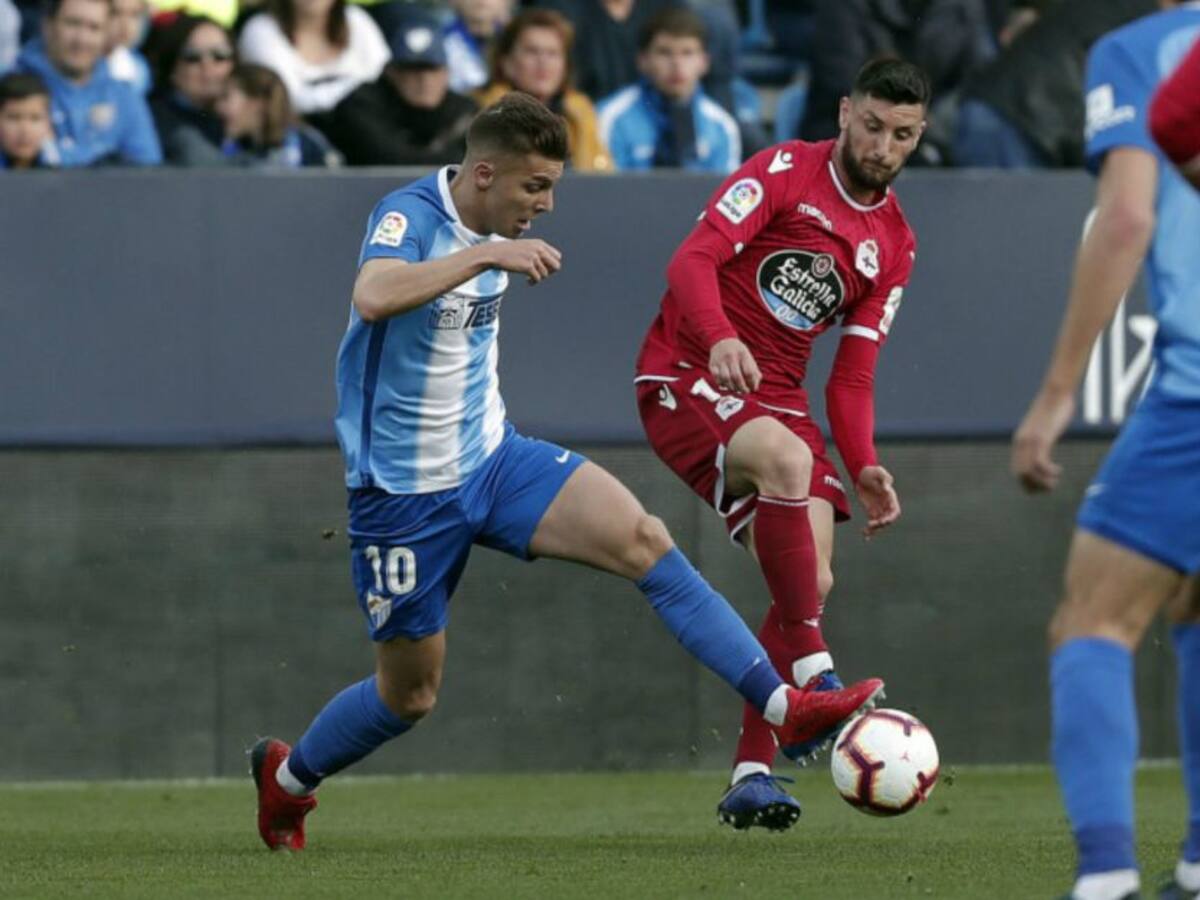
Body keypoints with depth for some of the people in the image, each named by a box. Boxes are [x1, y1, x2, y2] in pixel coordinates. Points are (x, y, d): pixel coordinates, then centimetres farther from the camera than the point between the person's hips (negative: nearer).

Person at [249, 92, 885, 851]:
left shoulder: (496, 229, 4)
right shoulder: (409, 216, -20)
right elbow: (373, 298, -43)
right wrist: (488, 254, -44)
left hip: (492, 457, 6)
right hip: (405, 492, -6)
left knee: (642, 538, -17)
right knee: (410, 694, 6)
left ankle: (785, 706, -21)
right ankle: (286, 775, 35)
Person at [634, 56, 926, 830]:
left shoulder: (895, 244, 12)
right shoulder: (784, 172, -6)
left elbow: (852, 375, 12)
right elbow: (694, 259, -19)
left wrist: (864, 467, -5)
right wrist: (721, 338, -38)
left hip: (776, 398, 7)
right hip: (687, 379, -7)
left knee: (813, 583, -7)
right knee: (788, 459, -36)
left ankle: (752, 773, 1)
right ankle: (813, 679, -35)